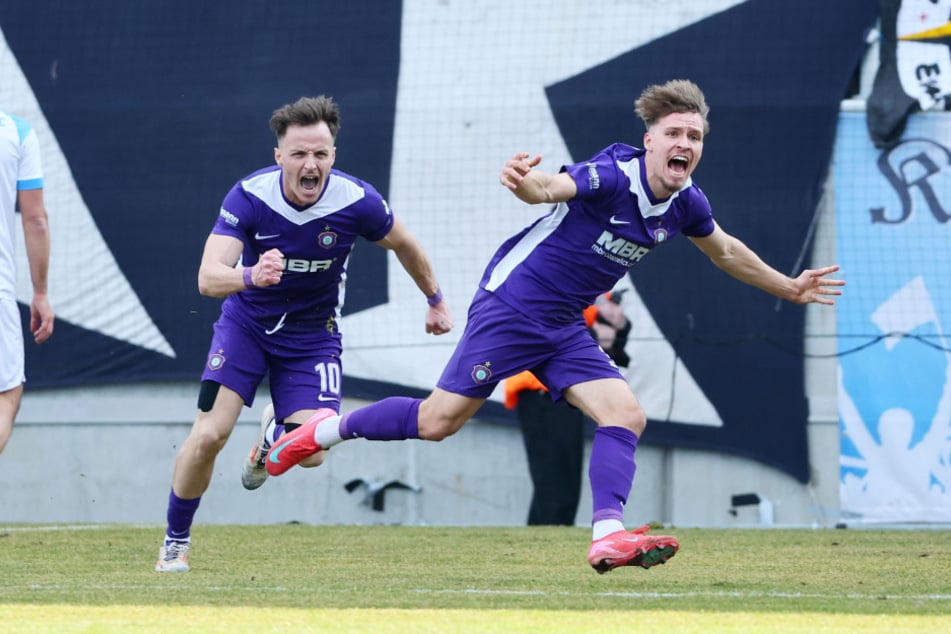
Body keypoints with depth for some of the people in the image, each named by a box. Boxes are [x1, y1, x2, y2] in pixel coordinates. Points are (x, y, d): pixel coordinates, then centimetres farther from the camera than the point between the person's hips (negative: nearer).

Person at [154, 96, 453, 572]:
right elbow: (207, 278, -32)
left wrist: (436, 300, 17)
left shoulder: (357, 201, -20)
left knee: (310, 452, -12)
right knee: (209, 434, -17)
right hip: (247, 323, -1)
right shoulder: (249, 196, -24)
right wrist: (250, 276, -54)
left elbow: (403, 245, 2)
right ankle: (175, 542, 6)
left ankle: (273, 438, 28)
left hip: (313, 333, 1)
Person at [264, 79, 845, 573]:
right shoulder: (613, 175, -23)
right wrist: (525, 180, -66)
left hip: (565, 328, 7)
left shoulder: (685, 203, 1)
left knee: (626, 415, -13)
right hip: (512, 305, -7)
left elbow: (725, 250, 23)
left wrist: (788, 287, 30)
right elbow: (551, 187, -42)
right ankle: (328, 430, 16)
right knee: (438, 421, -5)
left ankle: (608, 536, -19)